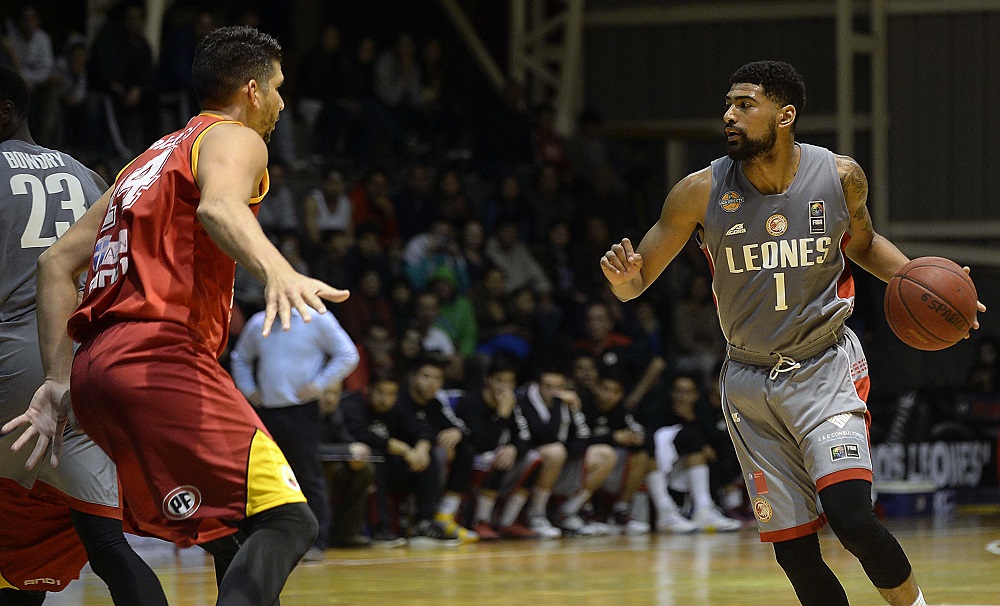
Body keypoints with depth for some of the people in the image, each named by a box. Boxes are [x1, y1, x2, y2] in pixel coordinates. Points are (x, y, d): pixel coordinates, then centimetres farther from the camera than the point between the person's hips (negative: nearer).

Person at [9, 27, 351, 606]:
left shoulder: (153, 158, 29)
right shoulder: (235, 139, 3)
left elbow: (58, 261, 24)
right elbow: (218, 205, -23)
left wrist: (59, 381, 20)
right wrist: (279, 271, -42)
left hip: (97, 364, 9)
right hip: (160, 355, -9)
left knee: (240, 539, 19)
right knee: (286, 520, -17)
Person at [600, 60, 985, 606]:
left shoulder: (840, 177, -8)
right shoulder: (702, 191, -10)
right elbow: (637, 280, -5)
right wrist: (623, 278, -29)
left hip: (826, 369, -2)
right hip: (751, 384, 2)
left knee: (852, 518, -21)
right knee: (793, 552, 0)